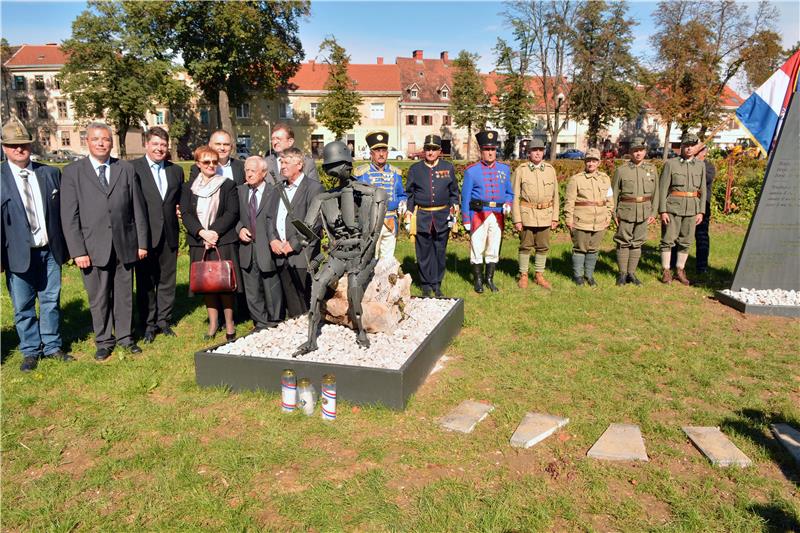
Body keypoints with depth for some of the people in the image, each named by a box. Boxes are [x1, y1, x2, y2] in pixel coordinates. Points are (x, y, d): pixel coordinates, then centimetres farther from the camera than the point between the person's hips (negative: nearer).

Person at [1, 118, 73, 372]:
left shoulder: (50, 173, 4)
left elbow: (63, 211, 7)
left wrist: (66, 246, 5)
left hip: (50, 251, 2)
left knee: (51, 301, 12)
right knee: (23, 306, 8)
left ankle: (52, 346, 26)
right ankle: (30, 351, 23)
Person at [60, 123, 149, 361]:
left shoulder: (127, 169, 6)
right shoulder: (73, 172, 1)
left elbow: (138, 208, 6)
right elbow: (69, 216, -3)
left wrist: (142, 242, 3)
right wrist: (78, 251, -8)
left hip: (124, 245, 2)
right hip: (93, 248, -1)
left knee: (124, 295, 11)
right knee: (99, 298, 8)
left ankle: (124, 336, 27)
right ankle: (104, 341, 23)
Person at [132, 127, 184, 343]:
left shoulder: (176, 170, 12)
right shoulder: (132, 168, -3)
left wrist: (179, 210, 7)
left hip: (169, 234, 4)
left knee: (167, 280, 10)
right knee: (145, 282, 5)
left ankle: (163, 320, 23)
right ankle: (148, 324, 17)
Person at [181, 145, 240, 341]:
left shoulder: (228, 185, 4)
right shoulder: (188, 188, 11)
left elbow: (232, 213, -4)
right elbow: (186, 214, 2)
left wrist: (214, 231, -14)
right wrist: (202, 232, -13)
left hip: (223, 241, -3)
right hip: (198, 242, 3)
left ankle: (229, 323, 7)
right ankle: (213, 323, 16)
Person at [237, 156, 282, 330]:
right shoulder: (240, 191, 9)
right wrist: (240, 228, -3)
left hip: (267, 249, -5)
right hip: (247, 249, 5)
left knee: (272, 290, 5)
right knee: (252, 292, 13)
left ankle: (274, 324, 21)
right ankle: (260, 324, 27)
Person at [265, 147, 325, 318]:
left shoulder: (313, 187, -4)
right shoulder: (277, 189, 18)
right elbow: (269, 217, 16)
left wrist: (294, 243, -14)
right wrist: (272, 239, -1)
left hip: (302, 254, -6)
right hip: (281, 255, 6)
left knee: (305, 303, -3)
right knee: (291, 303, 11)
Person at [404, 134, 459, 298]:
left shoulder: (448, 167, 6)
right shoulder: (415, 169, 4)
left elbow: (454, 192, 12)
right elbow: (409, 194, 7)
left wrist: (453, 210, 4)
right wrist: (408, 217, 3)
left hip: (442, 217, 1)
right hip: (422, 217, -1)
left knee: (440, 252, 8)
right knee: (423, 253, 4)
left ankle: (437, 285, 20)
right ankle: (426, 286, 17)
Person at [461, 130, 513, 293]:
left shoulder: (504, 169, 8)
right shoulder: (471, 171, -1)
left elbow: (509, 192, 15)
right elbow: (465, 197, -1)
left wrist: (508, 203, -7)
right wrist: (465, 220, -4)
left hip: (497, 216, 3)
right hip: (478, 216, -3)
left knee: (493, 250, 10)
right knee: (477, 250, 3)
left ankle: (490, 279, 23)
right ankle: (478, 280, 17)